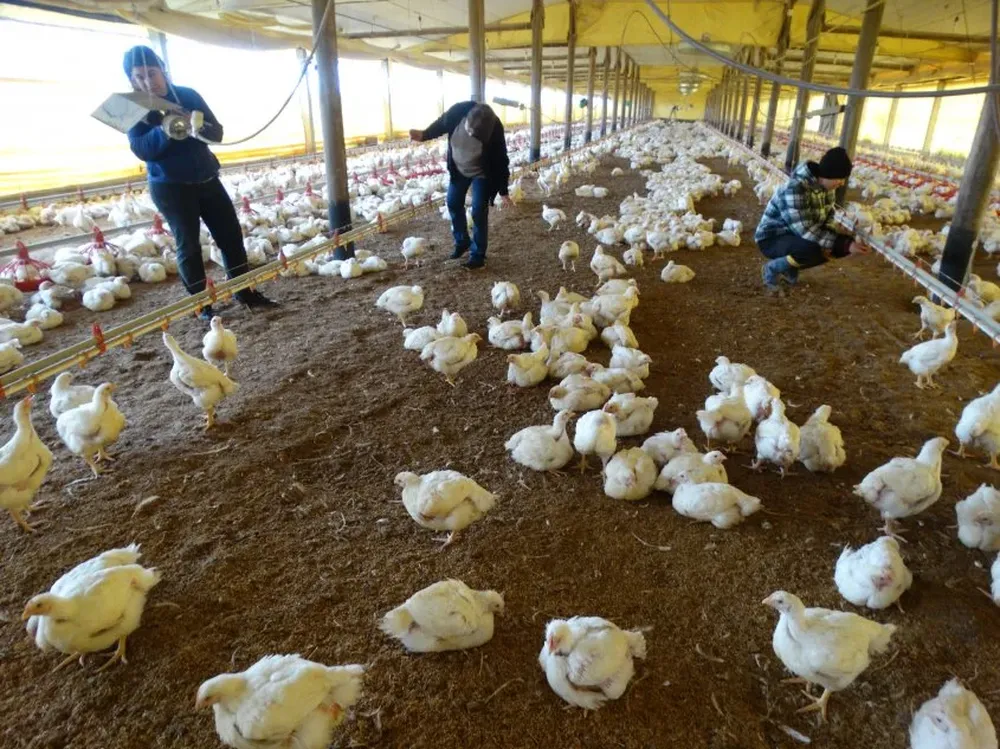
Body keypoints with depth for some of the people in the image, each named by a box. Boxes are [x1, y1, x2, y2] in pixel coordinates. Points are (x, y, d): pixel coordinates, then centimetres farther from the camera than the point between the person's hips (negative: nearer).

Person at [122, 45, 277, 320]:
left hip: (206, 179, 3)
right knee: (188, 244, -2)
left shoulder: (188, 95, 1)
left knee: (231, 236, 4)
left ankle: (246, 293, 15)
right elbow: (141, 149, -16)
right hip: (170, 186, -3)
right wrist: (164, 131, -32)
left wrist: (200, 129, -24)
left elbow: (217, 132, -2)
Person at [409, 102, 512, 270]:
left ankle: (478, 254, 8)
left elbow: (501, 161, -22)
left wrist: (503, 192, -19)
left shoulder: (494, 130, -34)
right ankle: (462, 241, 33)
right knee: (454, 204, 13)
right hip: (458, 168, 5)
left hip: (482, 173, -4)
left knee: (478, 212, -6)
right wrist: (424, 135, -15)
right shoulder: (458, 111, -28)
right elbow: (442, 124, -3)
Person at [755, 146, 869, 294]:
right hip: (772, 239, -9)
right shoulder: (795, 189, -29)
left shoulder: (824, 186, -3)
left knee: (845, 244, -4)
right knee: (812, 249, -36)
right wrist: (844, 244, -33)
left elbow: (827, 217, 8)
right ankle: (772, 268, -7)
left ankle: (790, 268, 9)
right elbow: (805, 231, -33)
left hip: (798, 235, 9)